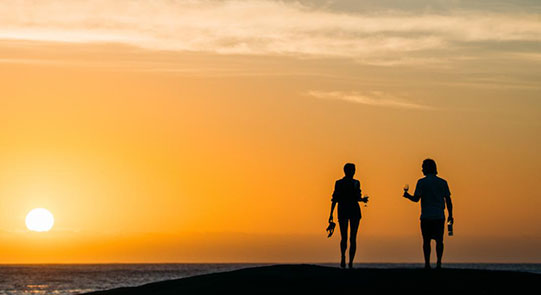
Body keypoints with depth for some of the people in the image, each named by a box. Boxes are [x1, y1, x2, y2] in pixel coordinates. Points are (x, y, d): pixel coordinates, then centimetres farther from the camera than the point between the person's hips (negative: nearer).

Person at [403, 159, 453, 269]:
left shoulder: (421, 182, -4)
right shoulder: (442, 182, 5)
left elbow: (416, 198, -9)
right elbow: (448, 200, 5)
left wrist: (407, 195, 8)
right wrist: (450, 215, 10)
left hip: (426, 216, -2)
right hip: (439, 216, 2)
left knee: (426, 240, 4)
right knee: (439, 240, 4)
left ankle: (427, 263, -1)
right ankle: (439, 263, -4)